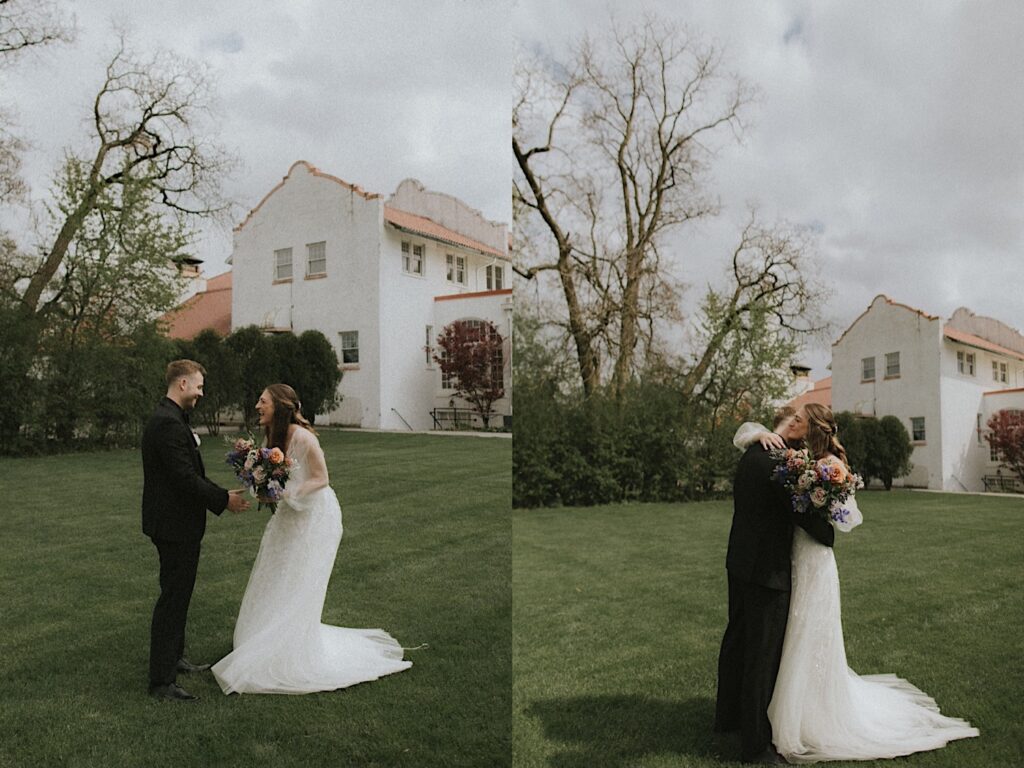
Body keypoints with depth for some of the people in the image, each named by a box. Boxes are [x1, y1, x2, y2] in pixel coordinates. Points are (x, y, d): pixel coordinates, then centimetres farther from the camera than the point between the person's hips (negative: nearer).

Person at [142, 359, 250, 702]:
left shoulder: (168, 419, 12)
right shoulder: (169, 424, -22)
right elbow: (185, 478, -25)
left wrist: (218, 495, 13)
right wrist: (224, 499, -16)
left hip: (175, 522, 11)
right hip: (175, 525, -11)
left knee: (178, 594, 23)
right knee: (173, 598, -5)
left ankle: (173, 658, 39)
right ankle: (162, 681, 2)